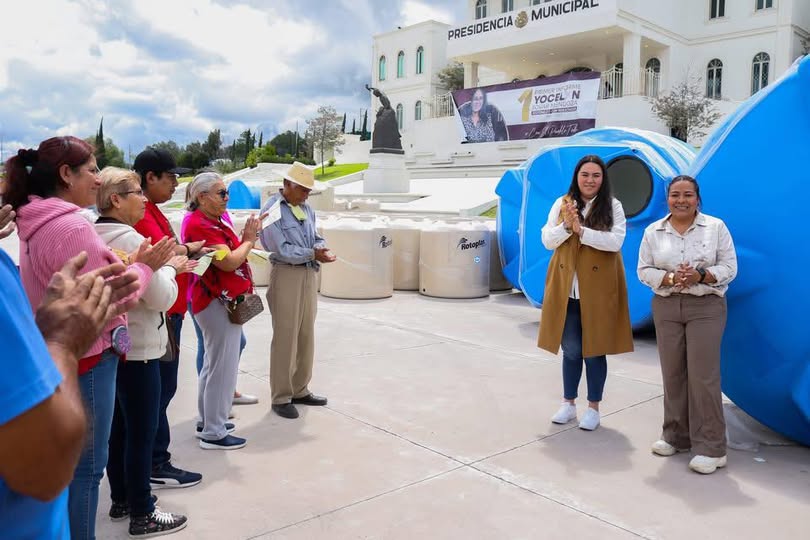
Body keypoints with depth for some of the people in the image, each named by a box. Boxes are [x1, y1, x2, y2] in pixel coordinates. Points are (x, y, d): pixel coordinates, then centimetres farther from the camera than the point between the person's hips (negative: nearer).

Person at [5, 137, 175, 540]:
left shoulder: (38, 223, 9)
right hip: (84, 360, -10)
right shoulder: (72, 227, -22)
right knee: (85, 466, 3)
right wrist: (144, 267, -9)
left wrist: (129, 266, 4)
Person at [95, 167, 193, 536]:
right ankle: (142, 516, 12)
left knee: (119, 428, 18)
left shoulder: (97, 238, 8)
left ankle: (121, 501, 31)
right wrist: (169, 268, -2)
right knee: (141, 432, 1)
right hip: (137, 349, -9)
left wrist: (167, 267, 11)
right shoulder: (131, 239, -20)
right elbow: (161, 298, -18)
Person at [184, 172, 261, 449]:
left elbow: (232, 255, 14)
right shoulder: (200, 225, -18)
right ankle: (213, 434, 7)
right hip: (218, 302, -11)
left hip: (219, 301, 11)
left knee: (213, 364, 19)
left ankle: (209, 421, 33)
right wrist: (248, 240, -8)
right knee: (222, 368, -3)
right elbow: (229, 262, -21)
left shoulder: (212, 221, 12)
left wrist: (248, 235, 2)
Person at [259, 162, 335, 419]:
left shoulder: (306, 208, 12)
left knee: (306, 335, 13)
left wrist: (321, 248, -10)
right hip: (286, 275, -7)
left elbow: (316, 238, 13)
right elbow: (281, 248, -16)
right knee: (285, 337, -3)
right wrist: (312, 254, -21)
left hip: (309, 274, 7)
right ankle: (281, 397, 7)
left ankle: (300, 390, 25)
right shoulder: (272, 209, -10)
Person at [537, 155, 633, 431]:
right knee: (570, 350, 11)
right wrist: (566, 226, -15)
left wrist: (581, 230, -21)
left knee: (594, 350, 7)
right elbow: (548, 241, 2)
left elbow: (616, 241, -13)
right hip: (566, 288, 2)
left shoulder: (613, 206, -1)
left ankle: (593, 408, 21)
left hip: (598, 289, -2)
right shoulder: (561, 204, 6)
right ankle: (568, 404, 26)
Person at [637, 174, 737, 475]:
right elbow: (644, 271, 3)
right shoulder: (653, 232, 5)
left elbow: (729, 268, -1)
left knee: (703, 375, -6)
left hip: (706, 307, -3)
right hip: (667, 307, 3)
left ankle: (710, 448, 1)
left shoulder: (716, 227, 0)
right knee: (672, 373, 7)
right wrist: (669, 278, -16)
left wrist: (700, 276, -19)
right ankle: (676, 436, 22)